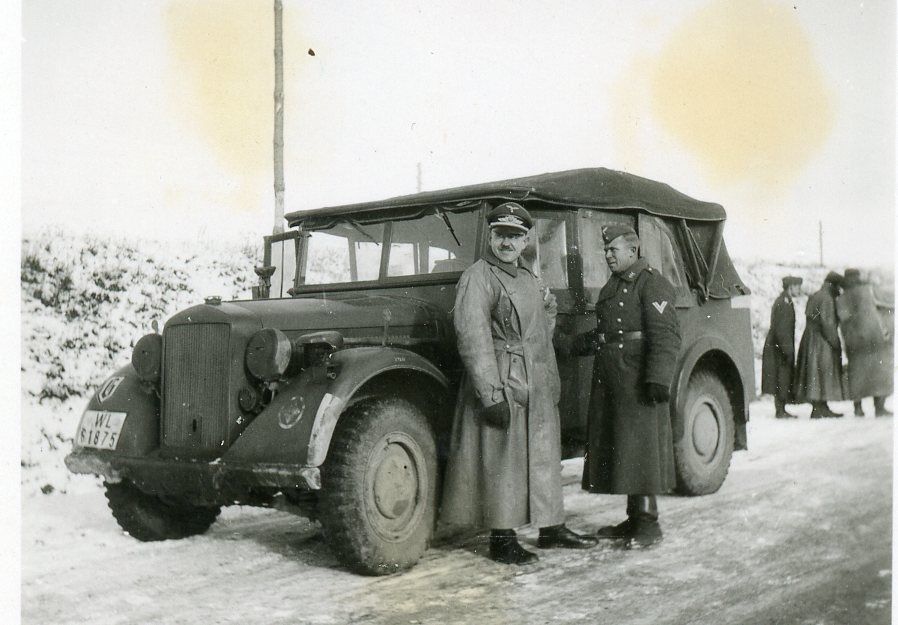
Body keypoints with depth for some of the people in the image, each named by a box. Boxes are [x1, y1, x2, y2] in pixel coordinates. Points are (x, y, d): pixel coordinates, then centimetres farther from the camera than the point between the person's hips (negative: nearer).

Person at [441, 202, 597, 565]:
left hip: (538, 384, 9)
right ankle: (502, 540, 9)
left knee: (544, 455, 15)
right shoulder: (477, 277, -11)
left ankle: (551, 528, 27)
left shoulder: (528, 277, 17)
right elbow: (472, 338, -19)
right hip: (502, 383, -9)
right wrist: (491, 395, -23)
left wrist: (553, 382, 23)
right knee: (502, 460, -1)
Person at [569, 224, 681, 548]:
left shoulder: (651, 283, -10)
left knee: (639, 447, -6)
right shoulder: (612, 286, 19)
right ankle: (633, 519, 21)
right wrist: (588, 341, 10)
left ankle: (649, 523, 2)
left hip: (638, 382, -9)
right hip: (609, 381, 9)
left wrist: (658, 379, -25)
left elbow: (666, 335, -18)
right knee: (612, 447, 11)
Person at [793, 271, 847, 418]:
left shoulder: (814, 297, 14)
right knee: (821, 372, -6)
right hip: (821, 342, -10)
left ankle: (823, 408, 17)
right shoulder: (826, 299, -15)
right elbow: (827, 323, -20)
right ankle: (817, 410, -5)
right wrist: (835, 342, -14)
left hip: (811, 339, 10)